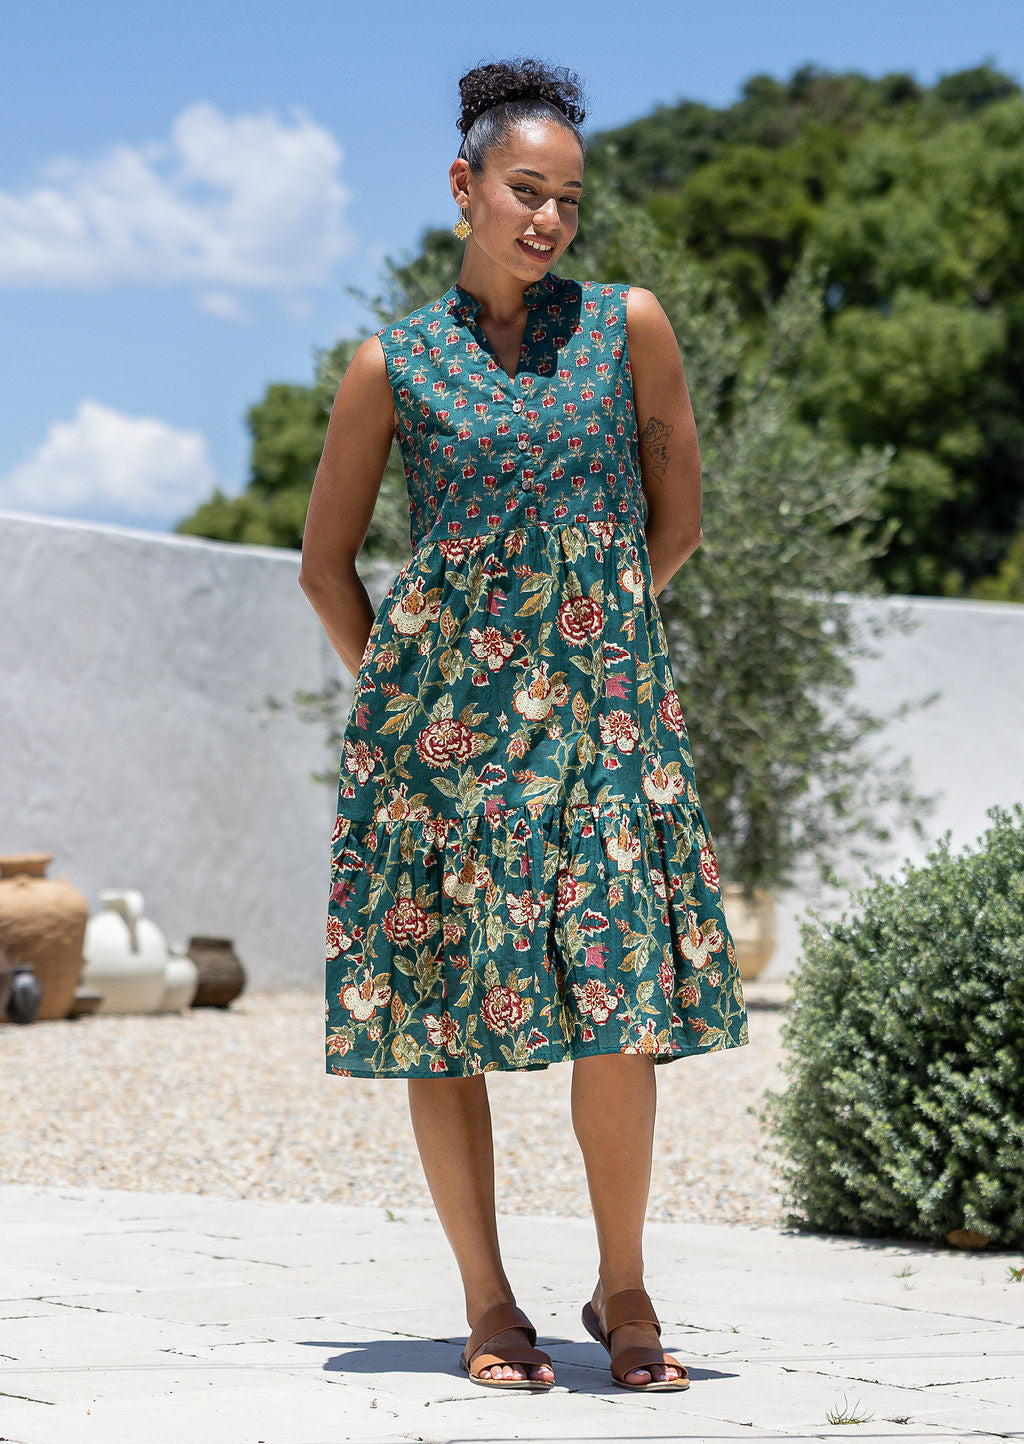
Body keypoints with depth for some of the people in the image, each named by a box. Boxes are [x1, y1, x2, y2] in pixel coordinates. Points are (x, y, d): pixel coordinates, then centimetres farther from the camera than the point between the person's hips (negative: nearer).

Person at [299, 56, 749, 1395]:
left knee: (622, 1000, -7)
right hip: (441, 707, 0)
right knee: (439, 997, 1)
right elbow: (327, 561, 11)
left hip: (600, 696, 0)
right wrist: (395, 686, 8)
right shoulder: (393, 364, 3)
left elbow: (677, 520, 11)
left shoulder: (629, 322, 3)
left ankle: (624, 1290, 10)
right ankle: (489, 1301, 13)